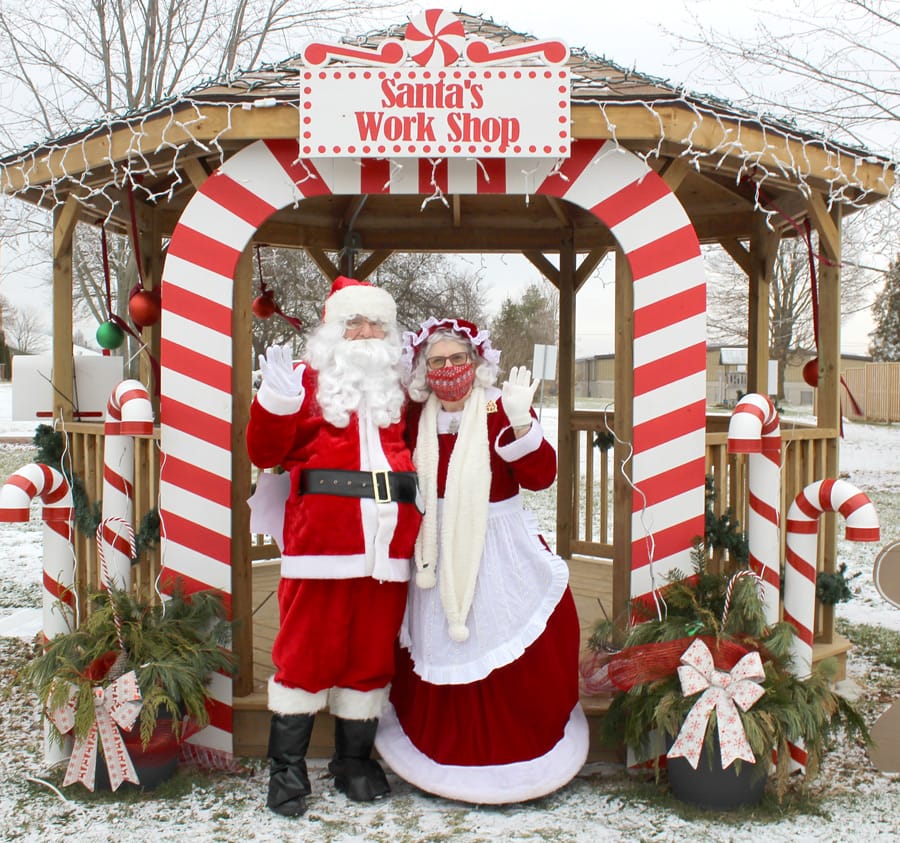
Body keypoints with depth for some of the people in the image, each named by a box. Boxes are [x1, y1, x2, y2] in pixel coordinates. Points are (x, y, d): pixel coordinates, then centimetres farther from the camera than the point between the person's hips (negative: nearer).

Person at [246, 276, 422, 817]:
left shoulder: (398, 388, 17)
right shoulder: (310, 380, 4)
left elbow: (417, 448, 27)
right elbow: (266, 453, -2)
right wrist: (276, 403, -19)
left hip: (387, 541, 4)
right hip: (322, 541, -4)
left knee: (372, 653, 10)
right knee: (309, 650, 0)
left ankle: (355, 760, 25)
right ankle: (288, 768, 14)